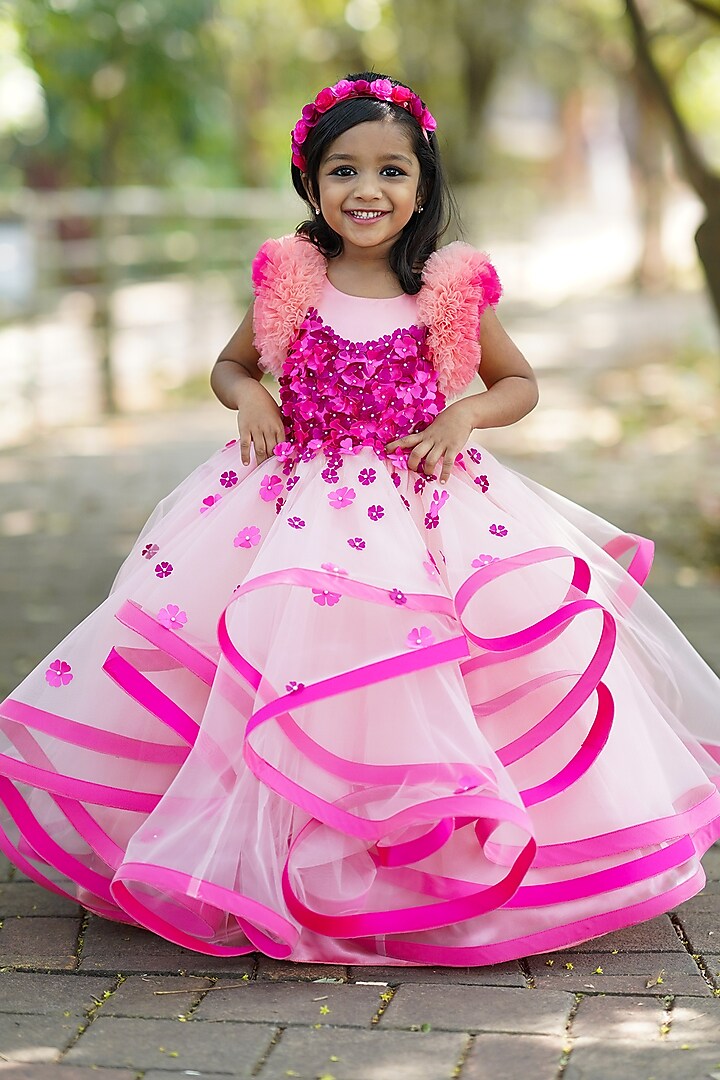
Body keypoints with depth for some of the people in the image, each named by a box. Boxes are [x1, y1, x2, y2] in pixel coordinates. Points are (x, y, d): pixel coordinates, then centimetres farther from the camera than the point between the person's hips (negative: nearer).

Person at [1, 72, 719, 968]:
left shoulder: (452, 288, 0)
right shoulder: (290, 280, 3)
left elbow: (519, 382, 12)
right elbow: (230, 364, 18)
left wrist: (467, 414, -7)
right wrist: (248, 397, -4)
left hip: (426, 500, 0)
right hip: (298, 499, 1)